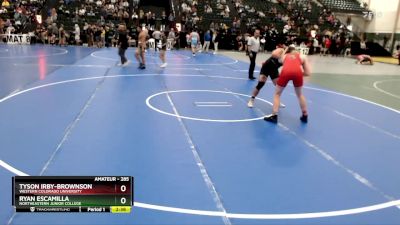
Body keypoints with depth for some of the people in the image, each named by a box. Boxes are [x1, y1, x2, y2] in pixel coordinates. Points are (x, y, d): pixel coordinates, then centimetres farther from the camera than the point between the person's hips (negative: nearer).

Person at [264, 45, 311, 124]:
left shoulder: (284, 56, 36)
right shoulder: (302, 56, 31)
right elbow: (308, 73, 24)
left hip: (286, 72, -1)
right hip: (297, 72, 1)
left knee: (277, 94, 20)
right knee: (300, 94, 26)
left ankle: (274, 116, 12)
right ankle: (305, 116, 33)